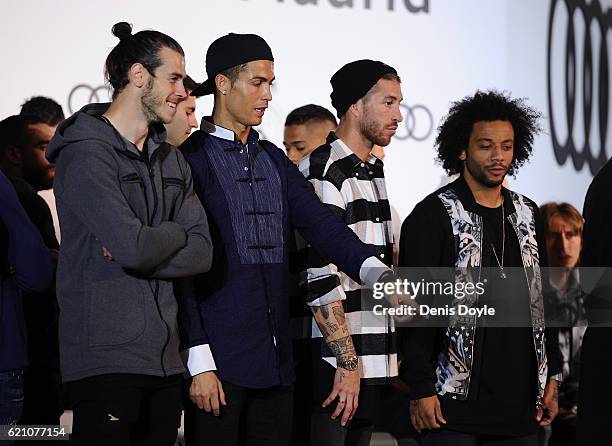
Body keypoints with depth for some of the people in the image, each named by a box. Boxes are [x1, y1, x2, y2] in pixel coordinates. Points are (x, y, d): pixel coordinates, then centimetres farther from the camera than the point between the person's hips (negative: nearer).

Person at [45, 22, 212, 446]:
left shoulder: (171, 159, 16)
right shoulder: (87, 153, -9)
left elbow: (202, 253, 5)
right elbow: (135, 247, -20)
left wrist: (143, 248, -12)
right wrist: (176, 234, 1)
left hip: (165, 359, 7)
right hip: (105, 359, -7)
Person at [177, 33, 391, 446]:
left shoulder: (274, 160, 16)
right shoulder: (192, 159, -5)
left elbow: (322, 226, 4)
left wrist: (375, 271, -16)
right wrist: (199, 362, -15)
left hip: (275, 364, 6)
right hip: (219, 363, -6)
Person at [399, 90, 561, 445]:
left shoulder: (528, 215, 14)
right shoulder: (433, 216, -3)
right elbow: (415, 306, -8)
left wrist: (551, 375, 13)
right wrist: (421, 389, -13)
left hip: (520, 401, 5)